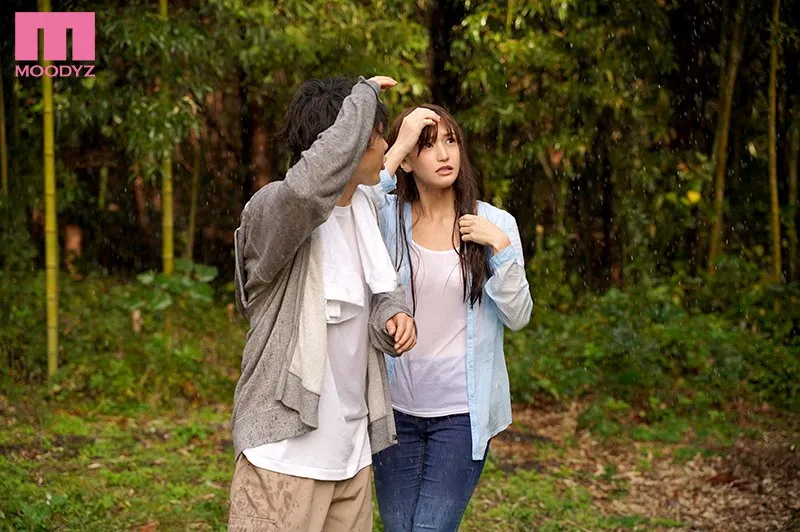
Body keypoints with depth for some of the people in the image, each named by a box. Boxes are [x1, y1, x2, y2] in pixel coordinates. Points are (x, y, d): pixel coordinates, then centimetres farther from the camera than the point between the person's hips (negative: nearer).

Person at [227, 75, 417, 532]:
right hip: (287, 448, -8)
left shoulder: (363, 211, 9)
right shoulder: (271, 210, -16)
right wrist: (363, 97, -25)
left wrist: (393, 315, -4)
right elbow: (310, 186, -40)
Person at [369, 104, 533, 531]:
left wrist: (501, 249, -15)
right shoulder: (387, 216, -1)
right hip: (396, 405, 2)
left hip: (462, 411, -1)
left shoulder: (495, 223, -1)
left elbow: (518, 316, -2)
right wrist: (398, 145, -22)